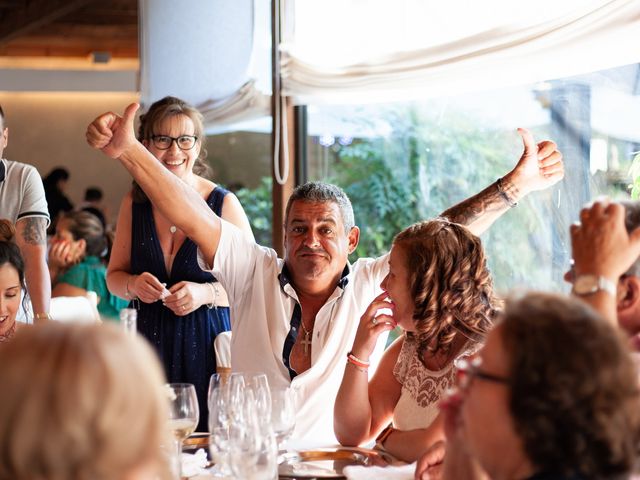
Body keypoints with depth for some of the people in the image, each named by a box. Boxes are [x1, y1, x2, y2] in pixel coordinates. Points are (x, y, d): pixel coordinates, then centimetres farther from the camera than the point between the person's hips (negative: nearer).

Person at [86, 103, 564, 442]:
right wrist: (128, 149, -11)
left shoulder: (373, 285, 4)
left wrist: (514, 185, -2)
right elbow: (193, 217, -3)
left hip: (338, 464, 0)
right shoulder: (255, 272, 4)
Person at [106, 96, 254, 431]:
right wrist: (134, 285, -7)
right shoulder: (134, 204, 7)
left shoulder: (223, 203, -4)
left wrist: (206, 293, -18)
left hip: (209, 344, -2)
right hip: (152, 344, 3)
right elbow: (114, 276, 15)